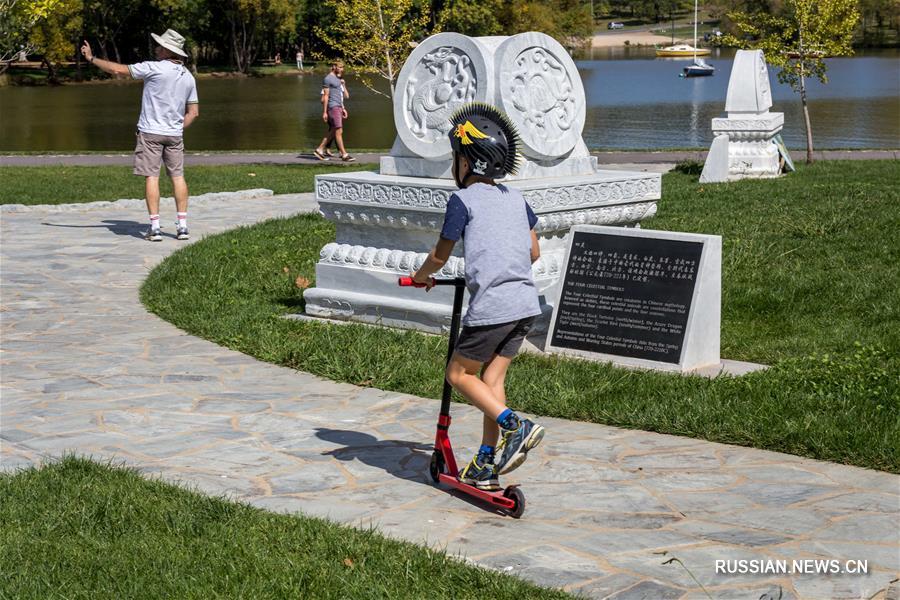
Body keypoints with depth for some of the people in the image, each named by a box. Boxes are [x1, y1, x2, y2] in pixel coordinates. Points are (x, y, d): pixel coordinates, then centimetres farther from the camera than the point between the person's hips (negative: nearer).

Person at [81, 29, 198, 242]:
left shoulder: (154, 68, -11)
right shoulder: (188, 77, 7)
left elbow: (117, 69, -7)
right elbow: (193, 112, 10)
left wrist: (92, 59, 5)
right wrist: (178, 129, 14)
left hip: (151, 132, -5)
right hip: (175, 134, 5)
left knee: (151, 177, -3)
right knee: (178, 176, 7)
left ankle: (154, 227, -6)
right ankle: (182, 226, 4)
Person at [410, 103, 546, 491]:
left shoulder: (463, 200, -4)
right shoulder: (516, 198, 16)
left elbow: (440, 255, 1)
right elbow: (534, 252, 20)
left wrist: (421, 276, 21)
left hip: (491, 306, -7)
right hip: (526, 302, 7)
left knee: (459, 374, 6)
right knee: (492, 378, 13)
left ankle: (515, 426, -10)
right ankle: (487, 465, 14)